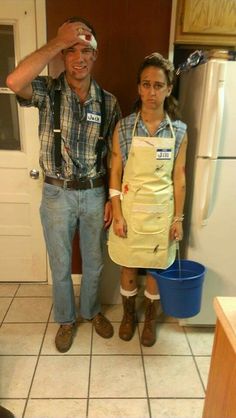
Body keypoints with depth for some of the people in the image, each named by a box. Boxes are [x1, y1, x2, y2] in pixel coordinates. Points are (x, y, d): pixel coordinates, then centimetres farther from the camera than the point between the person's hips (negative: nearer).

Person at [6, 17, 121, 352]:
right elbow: (14, 82, -32)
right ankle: (66, 319, 40)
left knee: (94, 263, 18)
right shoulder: (47, 91, -7)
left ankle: (91, 310, 45)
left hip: (95, 194, 2)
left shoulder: (108, 102, -1)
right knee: (61, 266, 14)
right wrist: (59, 41, -27)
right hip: (57, 195, -1)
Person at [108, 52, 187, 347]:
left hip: (161, 210, 1)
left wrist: (178, 217, 0)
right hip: (129, 209, 0)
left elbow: (178, 177, 0)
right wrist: (117, 215, -8)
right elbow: (115, 173, -4)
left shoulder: (179, 130, -3)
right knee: (128, 267, 14)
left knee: (156, 268, 14)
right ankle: (128, 315, 41)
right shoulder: (123, 127, -6)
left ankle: (150, 319, 40)